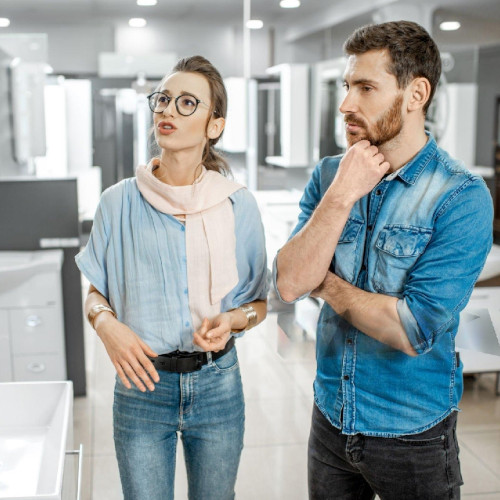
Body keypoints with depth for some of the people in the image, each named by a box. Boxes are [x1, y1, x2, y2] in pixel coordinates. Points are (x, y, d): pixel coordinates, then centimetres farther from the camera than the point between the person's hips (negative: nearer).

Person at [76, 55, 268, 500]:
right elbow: (96, 293, 6)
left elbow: (259, 302, 5)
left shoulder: (238, 206, -4)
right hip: (141, 380, 0)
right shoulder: (119, 202, -3)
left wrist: (231, 320, -16)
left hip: (217, 383, 1)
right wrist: (106, 324, -14)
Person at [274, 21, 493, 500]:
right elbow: (288, 284, -13)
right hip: (330, 418, 4)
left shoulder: (461, 197, -19)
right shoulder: (328, 175, -3)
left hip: (413, 436, -4)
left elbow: (414, 331, -26)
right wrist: (341, 196, -21)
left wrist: (326, 284, -13)